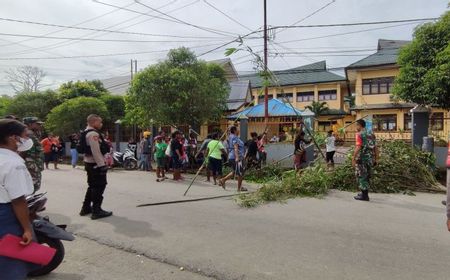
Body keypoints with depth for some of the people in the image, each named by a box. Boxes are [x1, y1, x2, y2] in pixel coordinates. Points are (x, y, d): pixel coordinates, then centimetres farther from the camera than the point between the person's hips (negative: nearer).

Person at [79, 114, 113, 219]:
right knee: (99, 186, -4)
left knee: (93, 186, 19)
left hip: (89, 163, 11)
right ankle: (96, 211, 0)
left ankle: (86, 208, 27)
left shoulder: (87, 133, 16)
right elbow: (96, 151, -25)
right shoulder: (93, 134, -18)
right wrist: (102, 165, -25)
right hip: (96, 164, -11)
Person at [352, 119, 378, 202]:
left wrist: (353, 158, -18)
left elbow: (358, 147, -20)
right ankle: (365, 193, 27)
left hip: (362, 158, -8)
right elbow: (375, 148, 13)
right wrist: (376, 159, 17)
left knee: (361, 177, 0)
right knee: (366, 176, 17)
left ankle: (364, 195, 3)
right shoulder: (371, 134, 13)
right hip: (370, 158, 8)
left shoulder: (359, 134, -9)